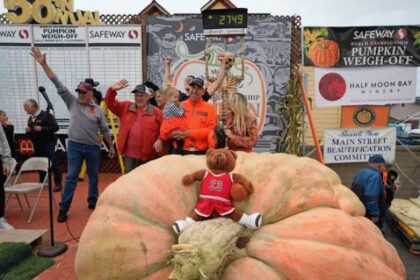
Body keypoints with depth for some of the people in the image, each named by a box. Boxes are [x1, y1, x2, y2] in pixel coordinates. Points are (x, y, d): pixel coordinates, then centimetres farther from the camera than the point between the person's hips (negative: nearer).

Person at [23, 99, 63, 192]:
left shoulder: (46, 115, -9)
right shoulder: (30, 118, 13)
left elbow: (55, 127, -16)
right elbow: (31, 133, 20)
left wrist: (42, 129, -22)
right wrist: (28, 131, -3)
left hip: (48, 144, -7)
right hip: (37, 145, 7)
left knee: (53, 163, -6)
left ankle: (58, 184, -1)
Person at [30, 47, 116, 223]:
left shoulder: (98, 110, 3)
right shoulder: (73, 103, 3)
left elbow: (105, 130, 7)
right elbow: (59, 85, -3)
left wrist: (111, 147, 7)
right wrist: (44, 64, -9)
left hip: (93, 147, 1)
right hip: (75, 145, -1)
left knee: (93, 176, 11)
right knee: (71, 177, 1)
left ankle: (93, 202, 27)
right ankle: (63, 208, 8)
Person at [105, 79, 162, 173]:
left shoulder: (156, 112, 0)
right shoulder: (126, 107, 9)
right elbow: (110, 104, 4)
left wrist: (160, 140, -18)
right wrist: (112, 90, -13)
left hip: (148, 155, -2)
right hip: (129, 154, 3)